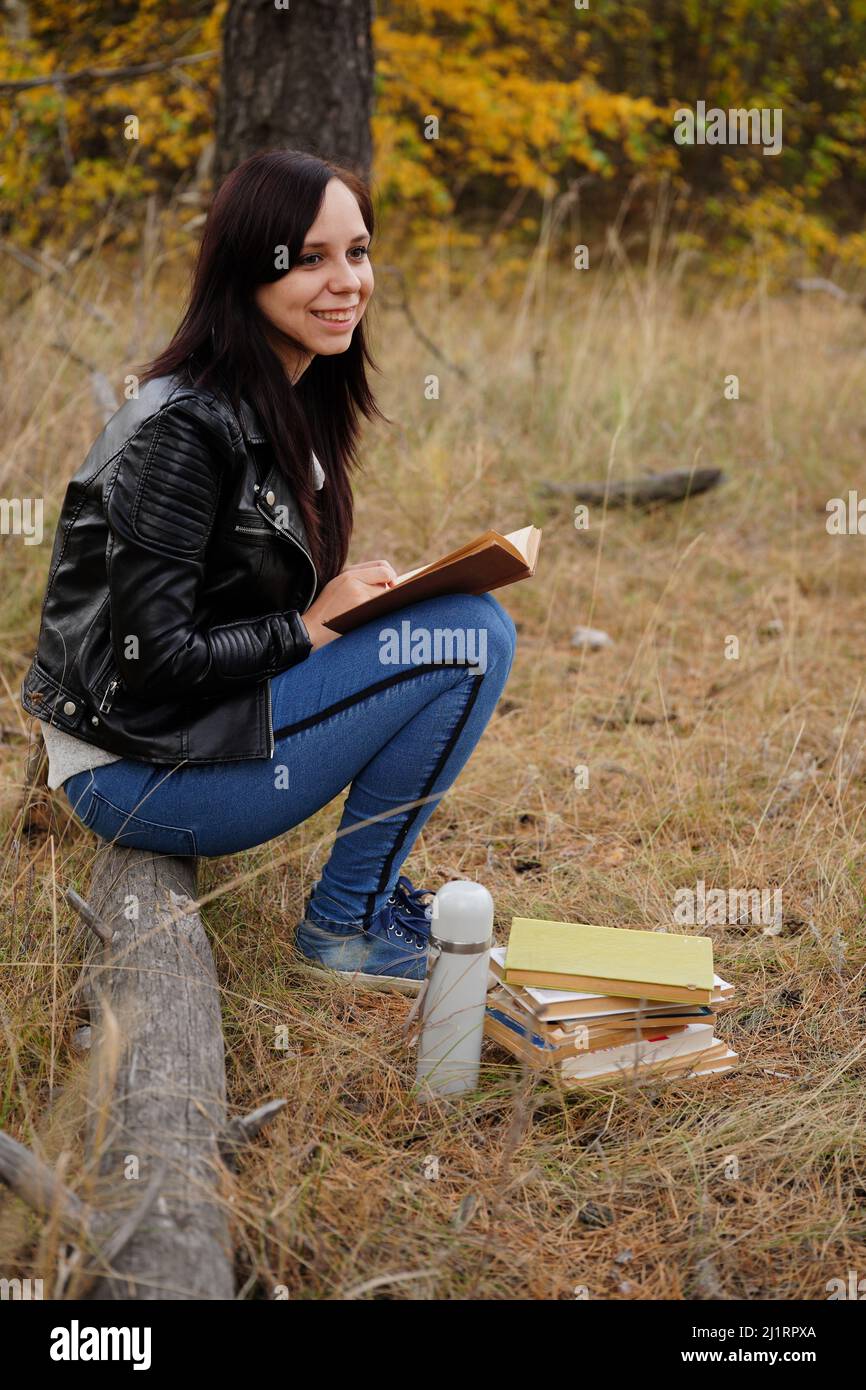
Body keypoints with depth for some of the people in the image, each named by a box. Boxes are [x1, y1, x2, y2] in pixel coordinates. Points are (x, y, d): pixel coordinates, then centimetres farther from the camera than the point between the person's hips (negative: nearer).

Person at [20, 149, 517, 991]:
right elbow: (153, 658, -23)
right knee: (473, 634, -16)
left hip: (208, 714, 9)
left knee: (467, 616, 10)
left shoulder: (293, 401, 7)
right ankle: (346, 922, -2)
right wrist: (311, 629, -14)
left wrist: (354, 599, -2)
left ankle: (374, 882, 14)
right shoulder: (186, 428, -22)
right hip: (134, 773, -9)